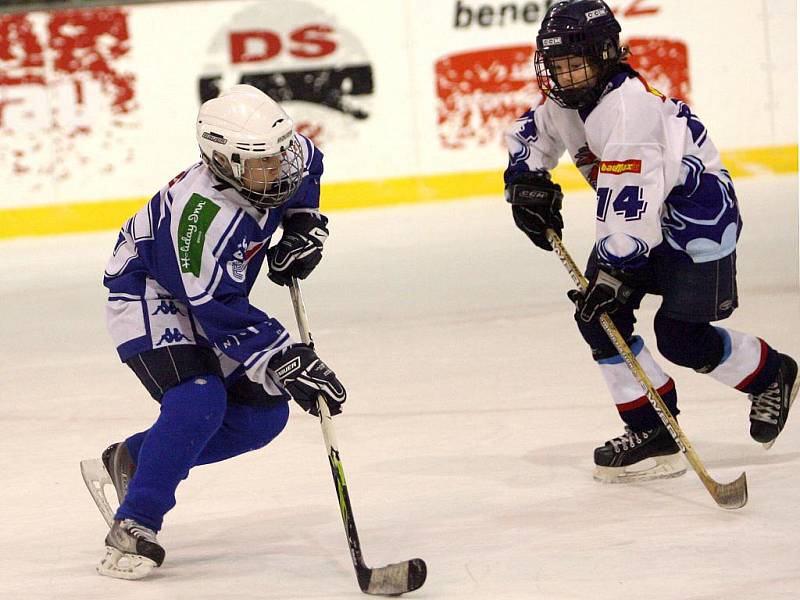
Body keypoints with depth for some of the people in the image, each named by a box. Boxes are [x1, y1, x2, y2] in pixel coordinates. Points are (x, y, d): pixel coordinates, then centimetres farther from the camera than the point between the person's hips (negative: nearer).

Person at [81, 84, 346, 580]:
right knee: (199, 400, -30)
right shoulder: (200, 217, -38)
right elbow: (222, 316, -37)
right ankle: (132, 528, -22)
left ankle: (130, 460, 19)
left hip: (213, 290, 9)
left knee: (264, 415, 3)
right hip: (149, 293, -8)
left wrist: (305, 226, -2)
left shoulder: (284, 158, -17)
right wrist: (287, 362, -39)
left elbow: (308, 166, 11)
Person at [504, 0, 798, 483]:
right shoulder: (564, 103, 0)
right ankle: (652, 434, -3)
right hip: (643, 217, 10)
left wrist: (614, 271, -36)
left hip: (698, 213, -10)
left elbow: (630, 200, -35)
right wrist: (526, 180, 3)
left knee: (680, 337, -14)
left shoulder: (628, 105, -30)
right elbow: (530, 133, 21)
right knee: (597, 314, -6)